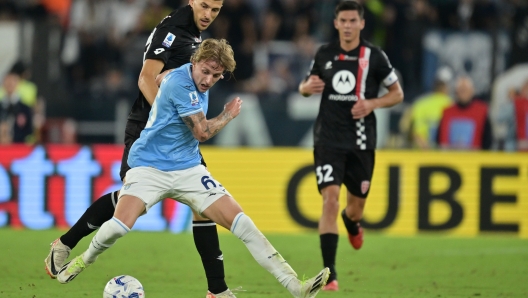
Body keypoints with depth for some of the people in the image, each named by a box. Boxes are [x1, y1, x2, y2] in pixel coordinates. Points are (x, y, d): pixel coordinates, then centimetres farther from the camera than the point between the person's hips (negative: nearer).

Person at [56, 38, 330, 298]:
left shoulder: (199, 83, 7)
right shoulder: (179, 82, -19)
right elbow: (202, 131, -15)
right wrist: (229, 115, -1)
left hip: (187, 170, 7)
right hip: (150, 166, -7)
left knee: (241, 223, -8)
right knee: (119, 225, -28)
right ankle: (84, 259, 6)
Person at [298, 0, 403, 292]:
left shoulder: (374, 56, -2)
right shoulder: (324, 54, 3)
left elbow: (397, 93, 4)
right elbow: (306, 85, 16)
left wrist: (372, 104, -14)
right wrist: (307, 87, -8)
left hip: (361, 141, 0)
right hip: (328, 139, 0)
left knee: (356, 207, 11)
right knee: (330, 199, -16)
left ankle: (352, 223, 52)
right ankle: (329, 273, -16)